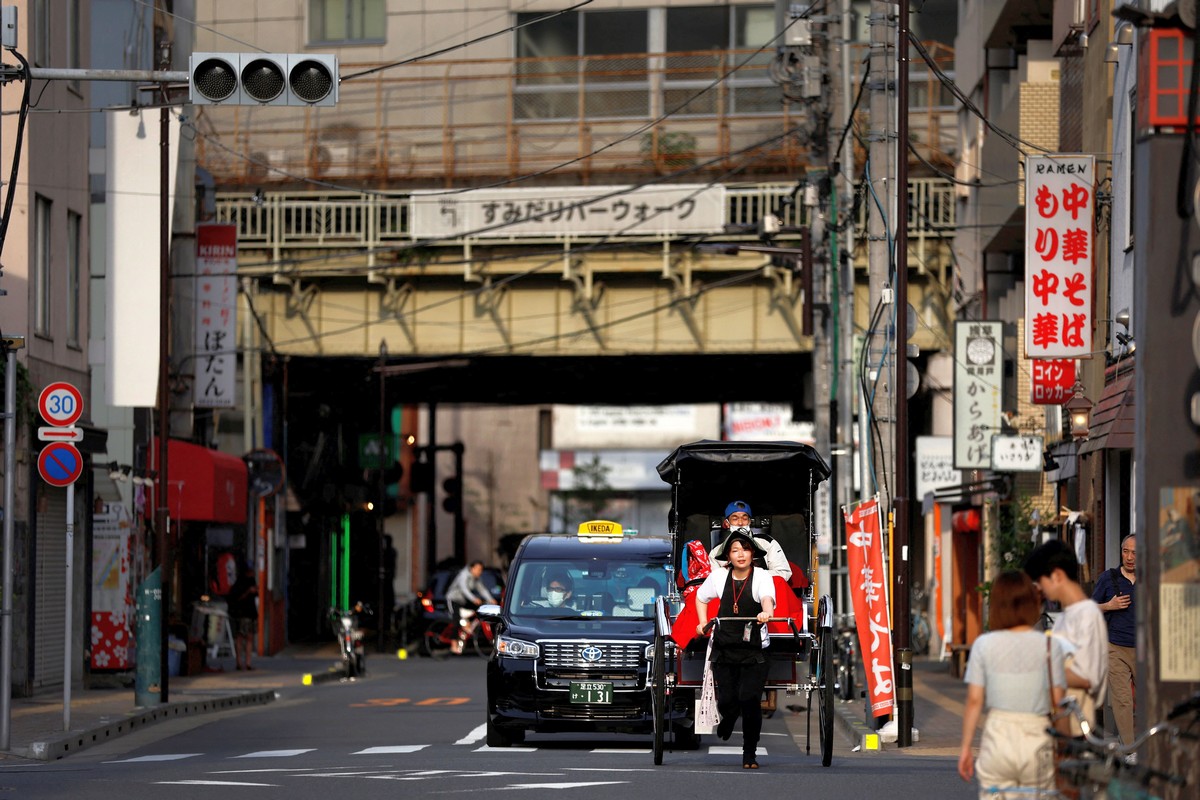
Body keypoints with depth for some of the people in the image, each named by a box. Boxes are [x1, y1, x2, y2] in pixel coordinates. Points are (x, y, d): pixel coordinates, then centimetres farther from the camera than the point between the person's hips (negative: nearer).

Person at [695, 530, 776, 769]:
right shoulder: (719, 575, 2)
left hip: (753, 649, -2)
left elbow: (768, 597, -29)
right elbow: (701, 597, 20)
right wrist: (703, 623, 8)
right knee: (726, 701, -3)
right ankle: (728, 719, 37)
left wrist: (766, 612, -50)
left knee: (749, 701, -12)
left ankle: (750, 754, 4)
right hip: (724, 648, 2)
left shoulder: (762, 576, -7)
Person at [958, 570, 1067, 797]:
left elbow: (974, 701, -2)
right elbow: (1057, 702, -3)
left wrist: (965, 746, 6)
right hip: (1037, 738, 0)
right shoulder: (1050, 645, -3)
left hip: (998, 736, 0)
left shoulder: (984, 645, -3)